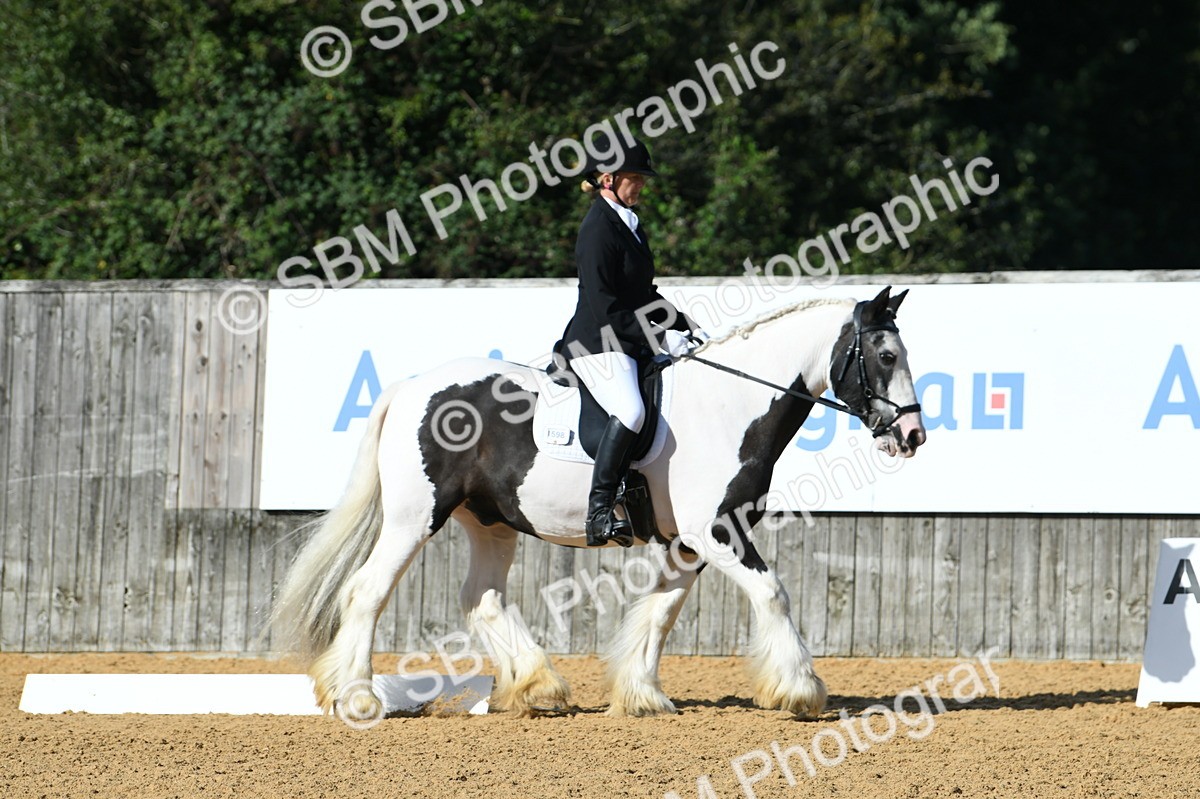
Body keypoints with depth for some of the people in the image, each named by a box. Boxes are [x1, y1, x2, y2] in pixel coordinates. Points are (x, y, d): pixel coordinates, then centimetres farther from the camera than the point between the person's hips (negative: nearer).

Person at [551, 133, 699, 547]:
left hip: (629, 342, 10)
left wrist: (684, 327, 13)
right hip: (598, 345, -10)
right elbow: (604, 308, -19)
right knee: (630, 410, -33)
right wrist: (661, 338, -20)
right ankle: (600, 509, -32)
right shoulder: (598, 230, -13)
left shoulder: (628, 225, 17)